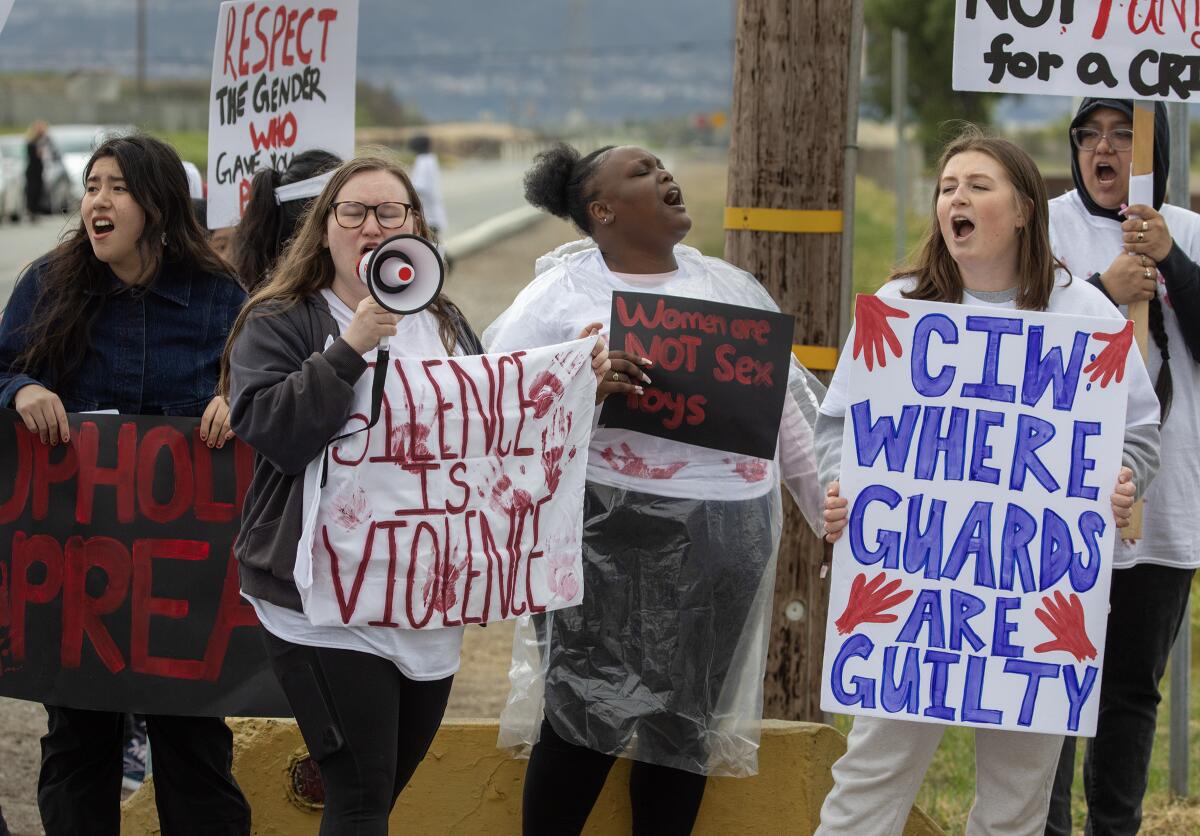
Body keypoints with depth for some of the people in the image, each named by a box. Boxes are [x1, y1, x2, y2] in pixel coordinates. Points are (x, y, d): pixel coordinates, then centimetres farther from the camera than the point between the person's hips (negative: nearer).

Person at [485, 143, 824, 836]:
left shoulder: (731, 285, 14)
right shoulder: (561, 295, -1)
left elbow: (789, 406, 17)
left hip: (730, 537, 5)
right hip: (615, 538, -4)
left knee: (686, 720, 10)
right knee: (588, 713, -3)